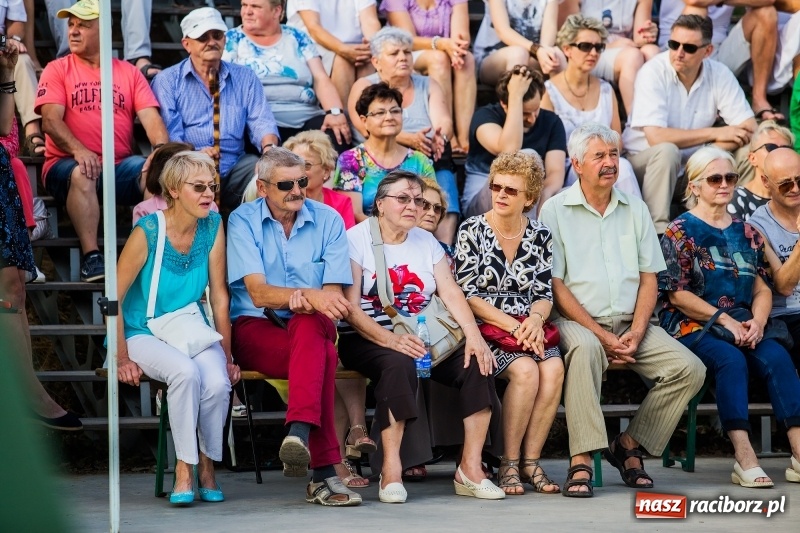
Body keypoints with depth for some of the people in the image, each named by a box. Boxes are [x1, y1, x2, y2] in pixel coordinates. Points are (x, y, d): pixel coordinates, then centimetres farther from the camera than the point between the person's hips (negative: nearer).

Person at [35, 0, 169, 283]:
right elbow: (50, 120, -6)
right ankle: (91, 257, -36)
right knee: (82, 173, -37)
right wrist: (78, 150, -25)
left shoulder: (129, 72, 14)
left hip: (120, 165, 2)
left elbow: (150, 117, 4)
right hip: (67, 165, -2)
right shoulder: (57, 70, 7)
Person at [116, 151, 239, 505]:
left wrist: (227, 357, 0)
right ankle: (184, 468, -21)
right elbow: (113, 298, -10)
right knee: (186, 371, -35)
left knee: (217, 382, -29)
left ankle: (207, 465, -6)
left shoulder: (213, 227, -3)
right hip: (144, 333, -3)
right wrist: (122, 359, -12)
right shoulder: (148, 232, -14)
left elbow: (219, 296, 2)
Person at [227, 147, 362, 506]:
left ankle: (300, 433, -55)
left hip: (312, 328, 2)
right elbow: (258, 293, -14)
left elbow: (333, 295, -2)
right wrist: (308, 295, -32)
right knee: (321, 354, -35)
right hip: (256, 329, -2)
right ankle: (324, 470, -42)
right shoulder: (243, 221, -2)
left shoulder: (328, 220, 5)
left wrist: (301, 301, -24)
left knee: (309, 322, -38)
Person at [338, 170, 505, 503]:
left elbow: (451, 293, 4)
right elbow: (350, 308, -12)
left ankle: (470, 468, -17)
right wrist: (390, 340, -27)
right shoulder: (356, 240, -2)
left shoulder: (426, 242, 16)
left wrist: (474, 335, -14)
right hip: (367, 340, -5)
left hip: (424, 338, 6)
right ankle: (391, 471, -36)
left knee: (477, 362, -19)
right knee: (398, 363, -38)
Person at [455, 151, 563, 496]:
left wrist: (535, 319, -13)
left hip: (529, 329, 3)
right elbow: (467, 295, -6)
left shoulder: (540, 235, 12)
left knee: (553, 369, -28)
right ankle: (509, 463, -19)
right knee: (526, 370, -31)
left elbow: (544, 294, 10)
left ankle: (530, 460, -17)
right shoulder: (472, 231, 1)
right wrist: (514, 327, -14)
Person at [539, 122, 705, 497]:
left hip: (631, 324, 5)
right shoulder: (556, 210, 0)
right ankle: (581, 462, -39)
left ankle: (628, 445, -2)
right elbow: (556, 286, -6)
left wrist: (636, 332, -7)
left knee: (690, 369, -17)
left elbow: (649, 279, 11)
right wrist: (601, 335, -14)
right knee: (585, 348, -40)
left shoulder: (635, 210, 14)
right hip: (577, 321, -5)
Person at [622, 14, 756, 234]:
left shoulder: (719, 74, -6)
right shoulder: (653, 72, -18)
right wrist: (716, 133, -21)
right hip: (644, 161, -4)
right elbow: (656, 137, -26)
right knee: (667, 151, -35)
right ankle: (658, 229, -28)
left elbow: (749, 127, -7)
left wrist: (715, 148, -28)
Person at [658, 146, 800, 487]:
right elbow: (677, 294, -6)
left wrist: (757, 322, -8)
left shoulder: (746, 234, 18)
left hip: (742, 328, 5)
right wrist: (725, 320, -13)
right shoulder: (680, 232, 2)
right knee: (731, 359, -34)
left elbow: (762, 289, 13)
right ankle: (745, 459, -42)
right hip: (691, 328, -4)